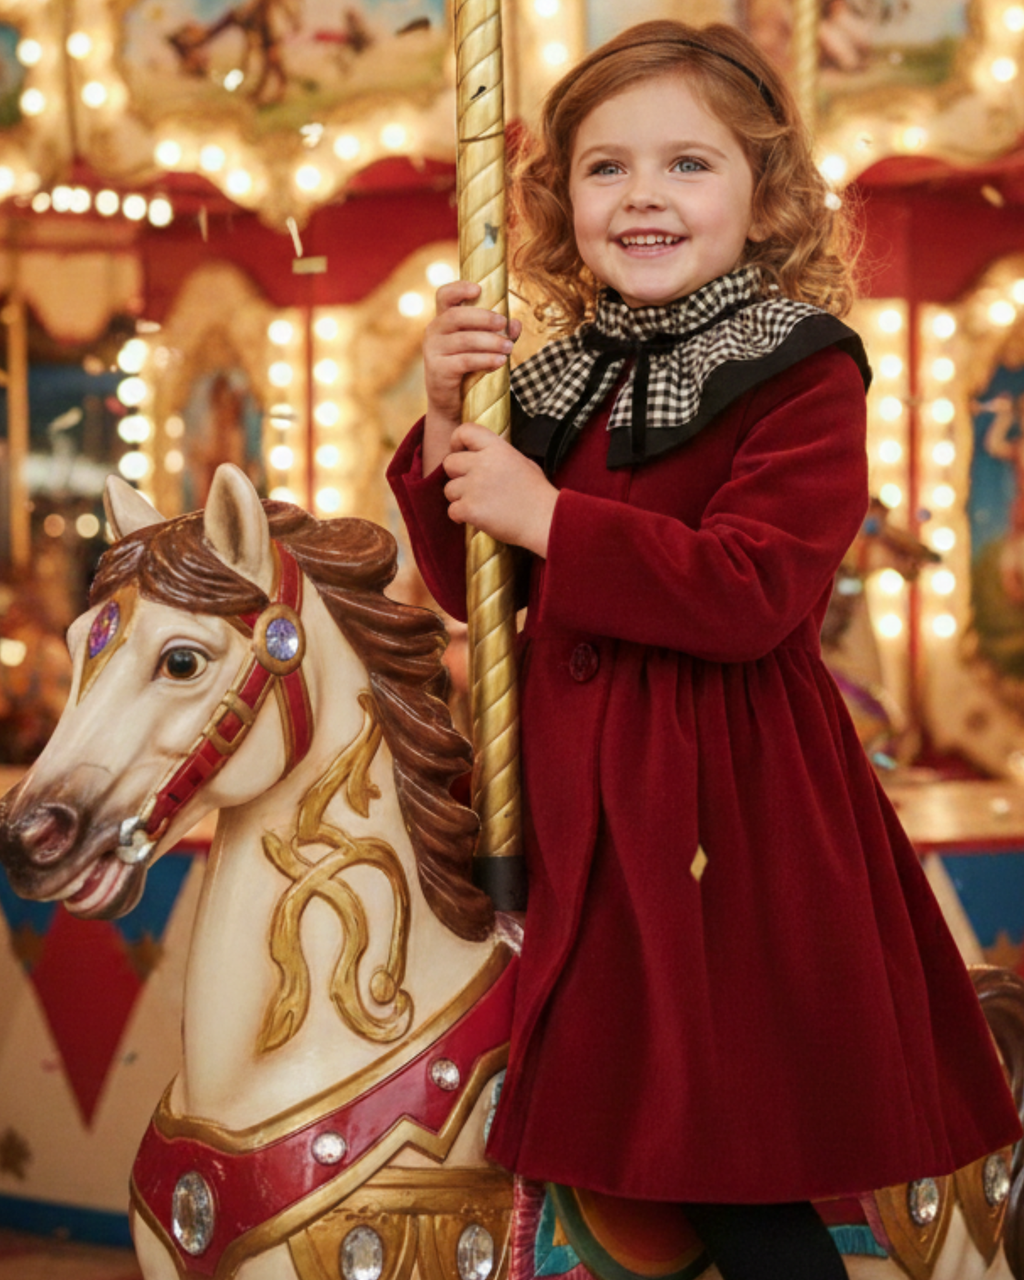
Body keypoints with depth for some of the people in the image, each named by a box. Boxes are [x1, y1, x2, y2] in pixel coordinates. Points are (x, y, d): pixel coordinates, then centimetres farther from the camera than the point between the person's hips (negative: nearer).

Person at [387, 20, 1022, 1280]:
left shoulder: (800, 373, -9)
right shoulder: (559, 388, 11)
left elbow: (751, 593, -20)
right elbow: (472, 589, 15)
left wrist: (547, 519, -17)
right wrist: (445, 421, 0)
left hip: (730, 808, -7)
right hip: (580, 802, 7)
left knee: (730, 1167, -7)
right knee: (597, 1137, 15)